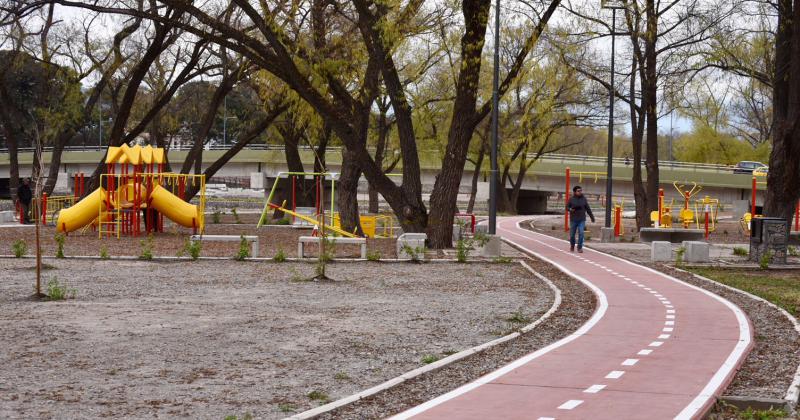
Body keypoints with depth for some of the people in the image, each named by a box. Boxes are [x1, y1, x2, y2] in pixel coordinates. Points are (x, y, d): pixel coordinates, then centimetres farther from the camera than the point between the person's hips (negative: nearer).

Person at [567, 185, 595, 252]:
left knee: (581, 233, -12)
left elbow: (588, 209, 10)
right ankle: (572, 246, 29)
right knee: (572, 234, 4)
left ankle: (580, 247, -4)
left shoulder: (583, 199, 4)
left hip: (582, 220, 1)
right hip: (573, 220, -1)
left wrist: (592, 217, 12)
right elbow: (567, 207, 1)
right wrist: (570, 209, -21)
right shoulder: (571, 199, -2)